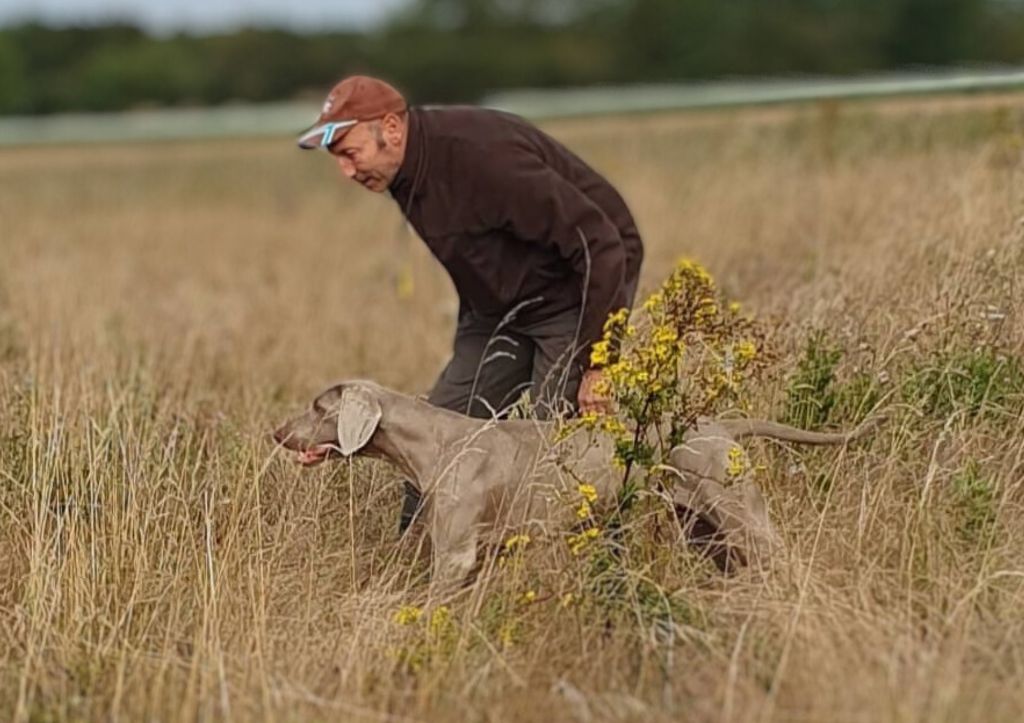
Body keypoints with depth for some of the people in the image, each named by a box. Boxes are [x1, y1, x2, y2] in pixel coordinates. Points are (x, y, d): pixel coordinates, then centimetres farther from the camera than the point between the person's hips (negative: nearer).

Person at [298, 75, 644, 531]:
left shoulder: (481, 155, -31)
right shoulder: (409, 171, -3)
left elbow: (601, 243, -30)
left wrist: (597, 362, -29)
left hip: (579, 293, -8)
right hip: (500, 305, 9)